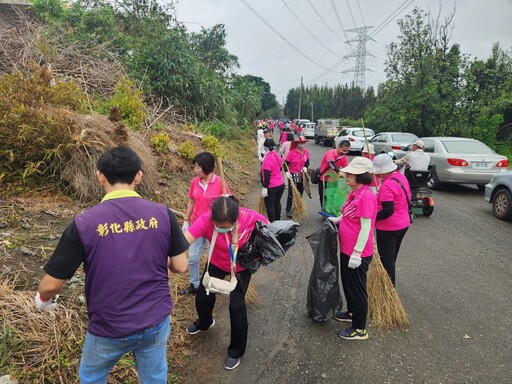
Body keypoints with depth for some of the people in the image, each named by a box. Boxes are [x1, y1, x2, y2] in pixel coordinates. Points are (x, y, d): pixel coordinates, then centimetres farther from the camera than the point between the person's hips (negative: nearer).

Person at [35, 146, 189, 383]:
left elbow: (51, 285, -9)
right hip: (156, 321, 2)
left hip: (109, 328, -1)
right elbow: (180, 266, -3)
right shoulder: (162, 214, -11)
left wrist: (43, 300, 15)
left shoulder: (84, 223, -16)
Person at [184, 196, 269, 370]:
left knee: (236, 305, -6)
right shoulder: (206, 220, -36)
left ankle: (236, 350, 22)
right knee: (202, 297, 11)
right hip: (217, 264, 2)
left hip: (241, 266, -2)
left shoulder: (250, 217, -35)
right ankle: (204, 322, 51)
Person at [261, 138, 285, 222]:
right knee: (277, 203, 22)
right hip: (281, 184, 8)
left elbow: (267, 175, -22)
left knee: (270, 206, 4)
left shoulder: (267, 159, -21)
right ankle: (278, 221, 36)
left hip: (271, 187, -8)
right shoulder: (277, 156, 2)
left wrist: (265, 187, -18)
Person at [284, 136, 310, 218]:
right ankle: (288, 211, 10)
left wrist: (305, 167, -10)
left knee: (300, 193, 15)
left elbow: (307, 162, 10)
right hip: (293, 175, -5)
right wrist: (287, 172, -25)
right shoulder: (291, 152, -15)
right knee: (291, 193, -2)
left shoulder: (306, 152, -3)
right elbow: (286, 163, -10)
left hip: (302, 176, 5)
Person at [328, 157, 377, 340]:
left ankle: (360, 329, 23)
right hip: (346, 249, 9)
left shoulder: (366, 196, -24)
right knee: (347, 283, 25)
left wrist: (357, 253, -24)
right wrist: (338, 219, 4)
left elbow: (366, 227, -25)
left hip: (357, 253, -9)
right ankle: (352, 312, 47)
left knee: (356, 289, 6)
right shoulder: (354, 192, 4)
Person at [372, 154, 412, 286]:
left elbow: (388, 211, -29)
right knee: (392, 257, 24)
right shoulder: (401, 177, 3)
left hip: (388, 228, -10)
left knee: (386, 260, 6)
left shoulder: (387, 185, -26)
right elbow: (407, 198, 15)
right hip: (403, 224, 10)